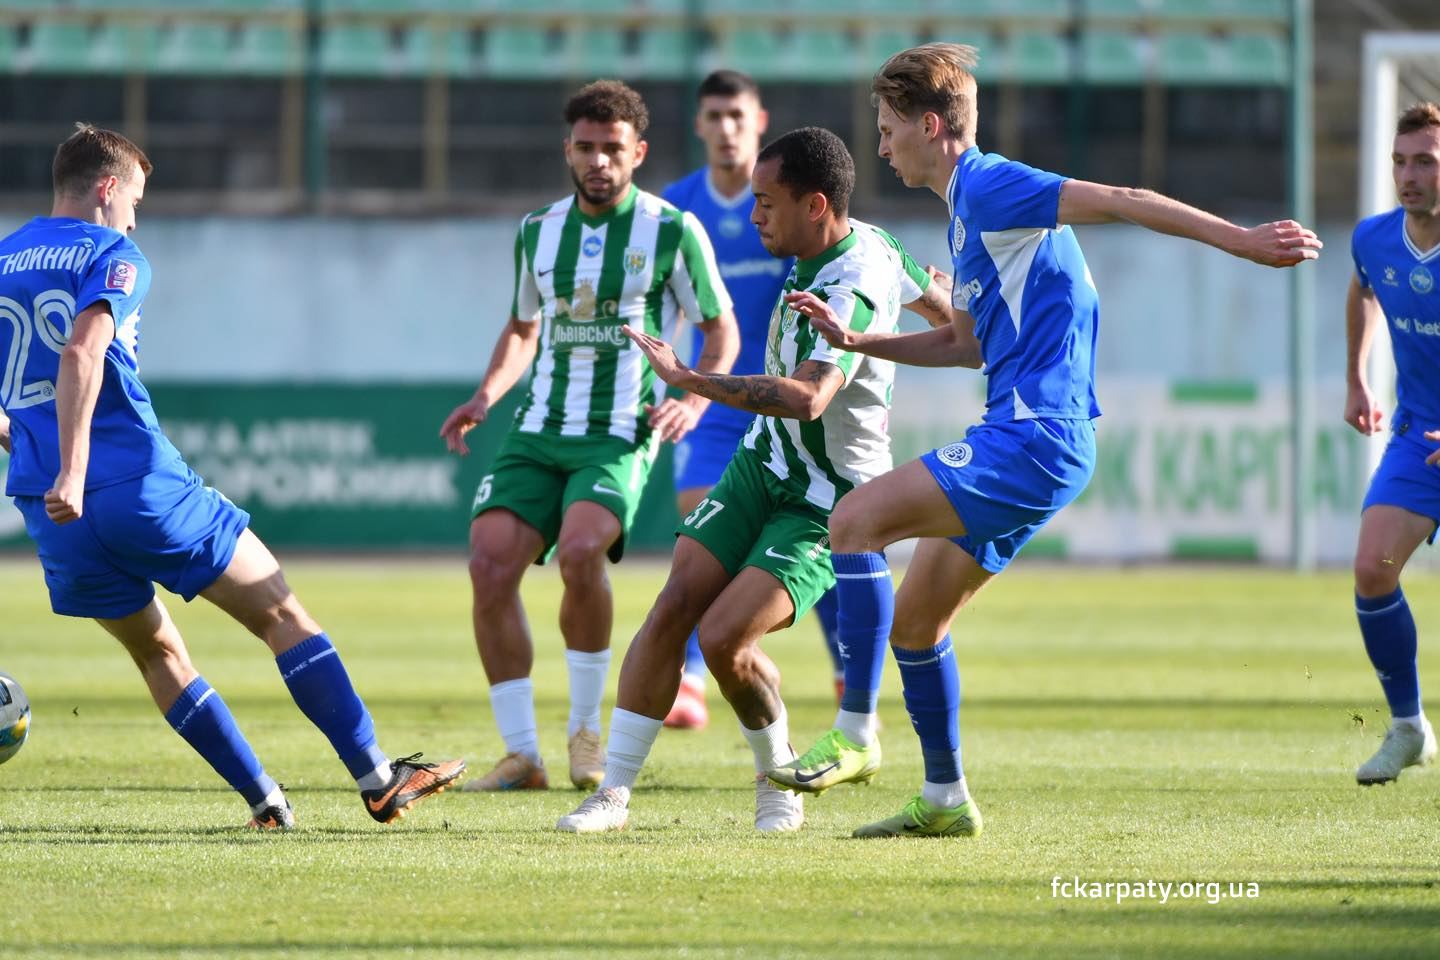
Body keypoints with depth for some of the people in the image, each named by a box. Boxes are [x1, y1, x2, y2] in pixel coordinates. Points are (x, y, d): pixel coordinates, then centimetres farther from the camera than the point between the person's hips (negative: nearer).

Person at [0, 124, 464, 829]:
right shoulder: (112, 256, -4)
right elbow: (81, 356, -22)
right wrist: (71, 473, -28)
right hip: (139, 482, -6)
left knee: (156, 652, 18)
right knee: (280, 614, 2)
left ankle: (263, 798, 14)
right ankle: (376, 778, -1)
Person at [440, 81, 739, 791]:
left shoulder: (672, 232, -1)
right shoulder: (537, 232, 12)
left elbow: (721, 327, 7)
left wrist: (693, 400, -10)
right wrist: (485, 397, 11)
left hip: (620, 436, -4)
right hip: (538, 433, 4)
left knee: (579, 551, -30)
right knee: (490, 565, -15)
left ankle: (586, 728, -9)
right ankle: (521, 753, -6)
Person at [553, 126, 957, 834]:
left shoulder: (849, 290, -27)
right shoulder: (869, 243, 1)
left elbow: (807, 398, -44)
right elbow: (944, 308, 19)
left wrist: (691, 381, -47)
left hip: (822, 508, -9)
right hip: (763, 465, 9)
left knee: (724, 639, -20)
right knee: (673, 608, -7)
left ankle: (779, 781, 8)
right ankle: (614, 792, -5)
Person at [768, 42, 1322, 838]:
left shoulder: (989, 185, -10)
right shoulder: (969, 209, 21)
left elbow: (1119, 202, -18)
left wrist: (1239, 241, -26)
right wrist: (854, 343, 26)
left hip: (1034, 435, -10)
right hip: (1031, 439, 10)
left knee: (856, 521, -19)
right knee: (912, 622, 14)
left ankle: (856, 737, -17)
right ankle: (945, 800, 21)